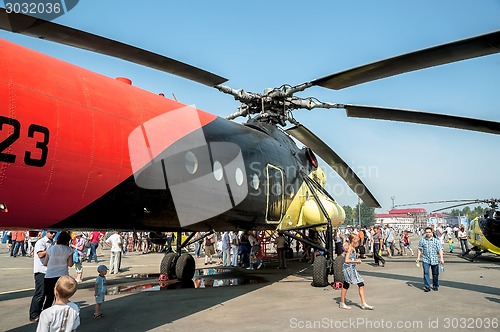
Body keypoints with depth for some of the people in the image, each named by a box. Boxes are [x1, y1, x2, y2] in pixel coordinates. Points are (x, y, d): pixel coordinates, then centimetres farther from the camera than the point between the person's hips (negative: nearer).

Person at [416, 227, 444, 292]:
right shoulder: (422, 240, 4)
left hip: (434, 260, 0)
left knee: (435, 273, 11)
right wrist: (418, 257, 6)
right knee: (426, 272, -11)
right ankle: (427, 286, -7)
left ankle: (435, 286, 29)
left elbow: (440, 250, -5)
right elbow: (420, 249, 12)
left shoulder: (436, 241, 0)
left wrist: (441, 258, -15)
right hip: (425, 260, 0)